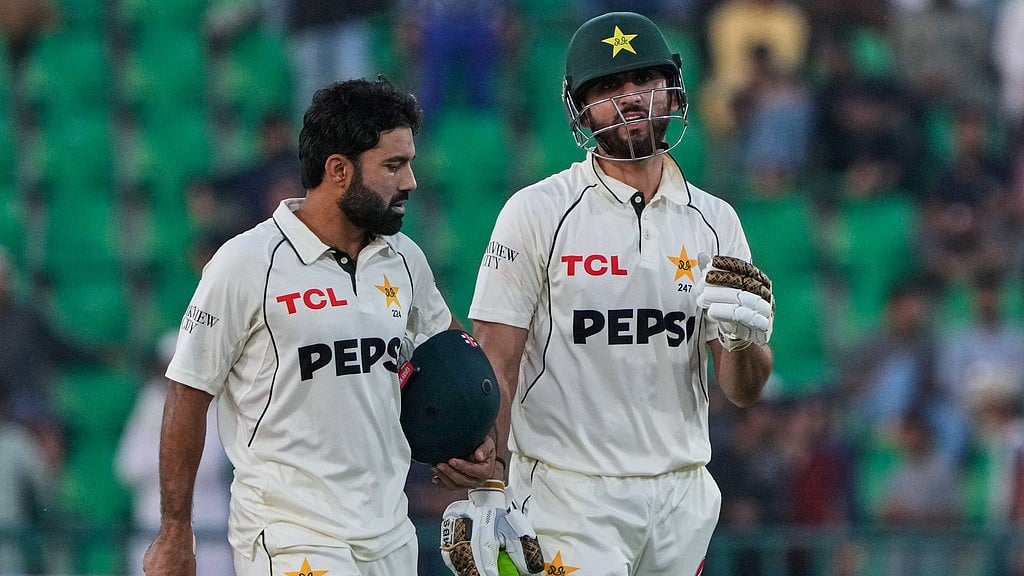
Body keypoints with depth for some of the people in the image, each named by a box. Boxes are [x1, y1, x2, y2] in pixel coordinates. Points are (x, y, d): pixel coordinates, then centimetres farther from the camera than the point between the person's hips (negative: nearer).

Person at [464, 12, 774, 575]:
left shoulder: (715, 222, 8)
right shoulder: (537, 213, -3)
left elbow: (743, 391, 8)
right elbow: (495, 365, -5)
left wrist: (745, 341, -15)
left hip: (682, 497, 4)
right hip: (569, 496, -4)